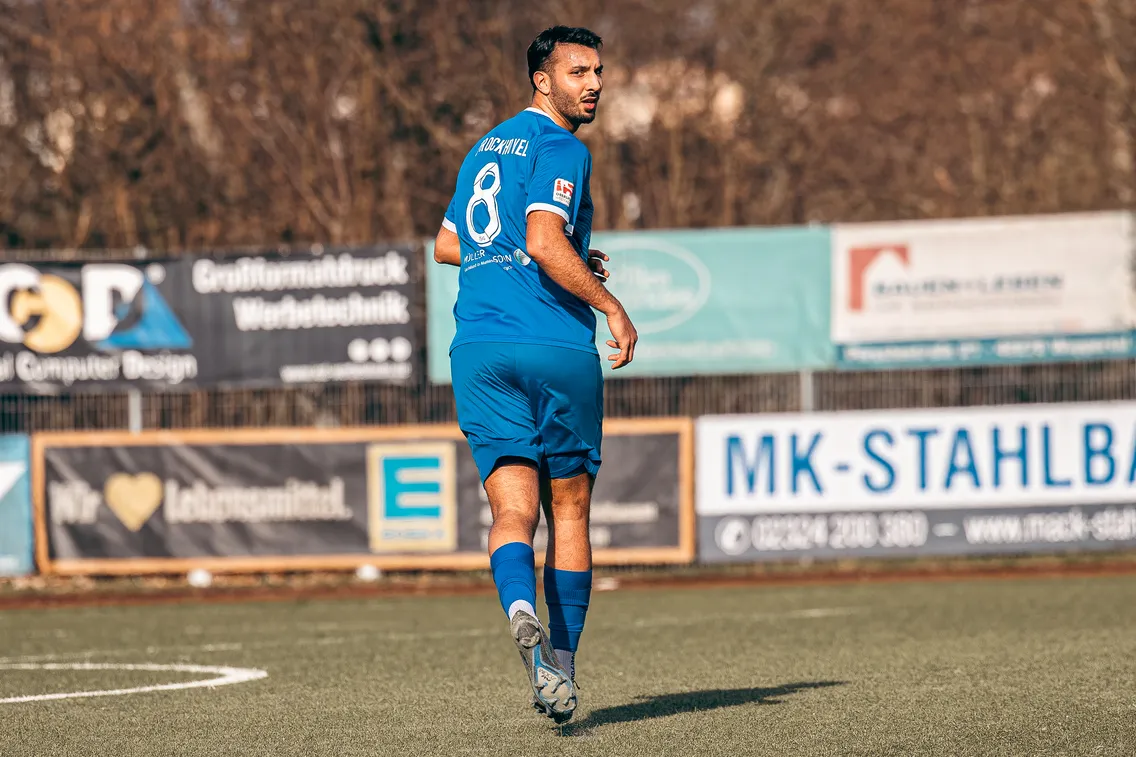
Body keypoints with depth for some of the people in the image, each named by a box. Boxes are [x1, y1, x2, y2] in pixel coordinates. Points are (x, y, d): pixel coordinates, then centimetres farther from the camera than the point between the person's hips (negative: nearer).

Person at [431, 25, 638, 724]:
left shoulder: (486, 148, 20)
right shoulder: (561, 148, -5)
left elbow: (448, 245, 29)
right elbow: (545, 242, -20)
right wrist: (613, 307, -12)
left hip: (480, 351, 5)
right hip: (559, 348, -5)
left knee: (514, 509, -5)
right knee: (569, 511, 8)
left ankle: (521, 609, -35)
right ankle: (561, 667, 8)